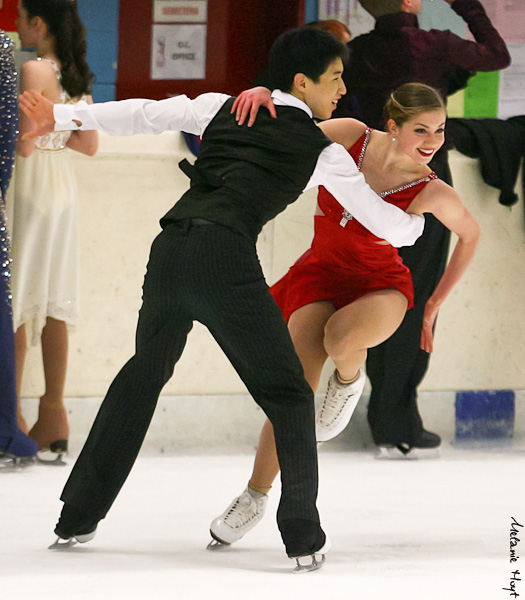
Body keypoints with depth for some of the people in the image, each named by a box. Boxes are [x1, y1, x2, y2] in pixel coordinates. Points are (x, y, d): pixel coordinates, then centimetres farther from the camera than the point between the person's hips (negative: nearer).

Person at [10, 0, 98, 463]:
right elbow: (89, 144, 11)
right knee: (53, 302, 9)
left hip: (31, 183, -8)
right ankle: (54, 413, 9)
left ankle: (12, 415, 1)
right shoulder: (76, 74, 8)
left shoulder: (34, 71, -16)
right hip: (64, 185, 8)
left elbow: (23, 146, -19)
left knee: (16, 301, -1)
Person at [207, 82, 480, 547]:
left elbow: (470, 233, 2)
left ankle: (350, 377, -1)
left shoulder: (432, 192, -18)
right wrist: (259, 94, -26)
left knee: (341, 339, -39)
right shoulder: (352, 137, -15)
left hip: (379, 286, -2)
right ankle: (255, 497, 3)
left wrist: (434, 306, 5)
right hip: (321, 276, 2)